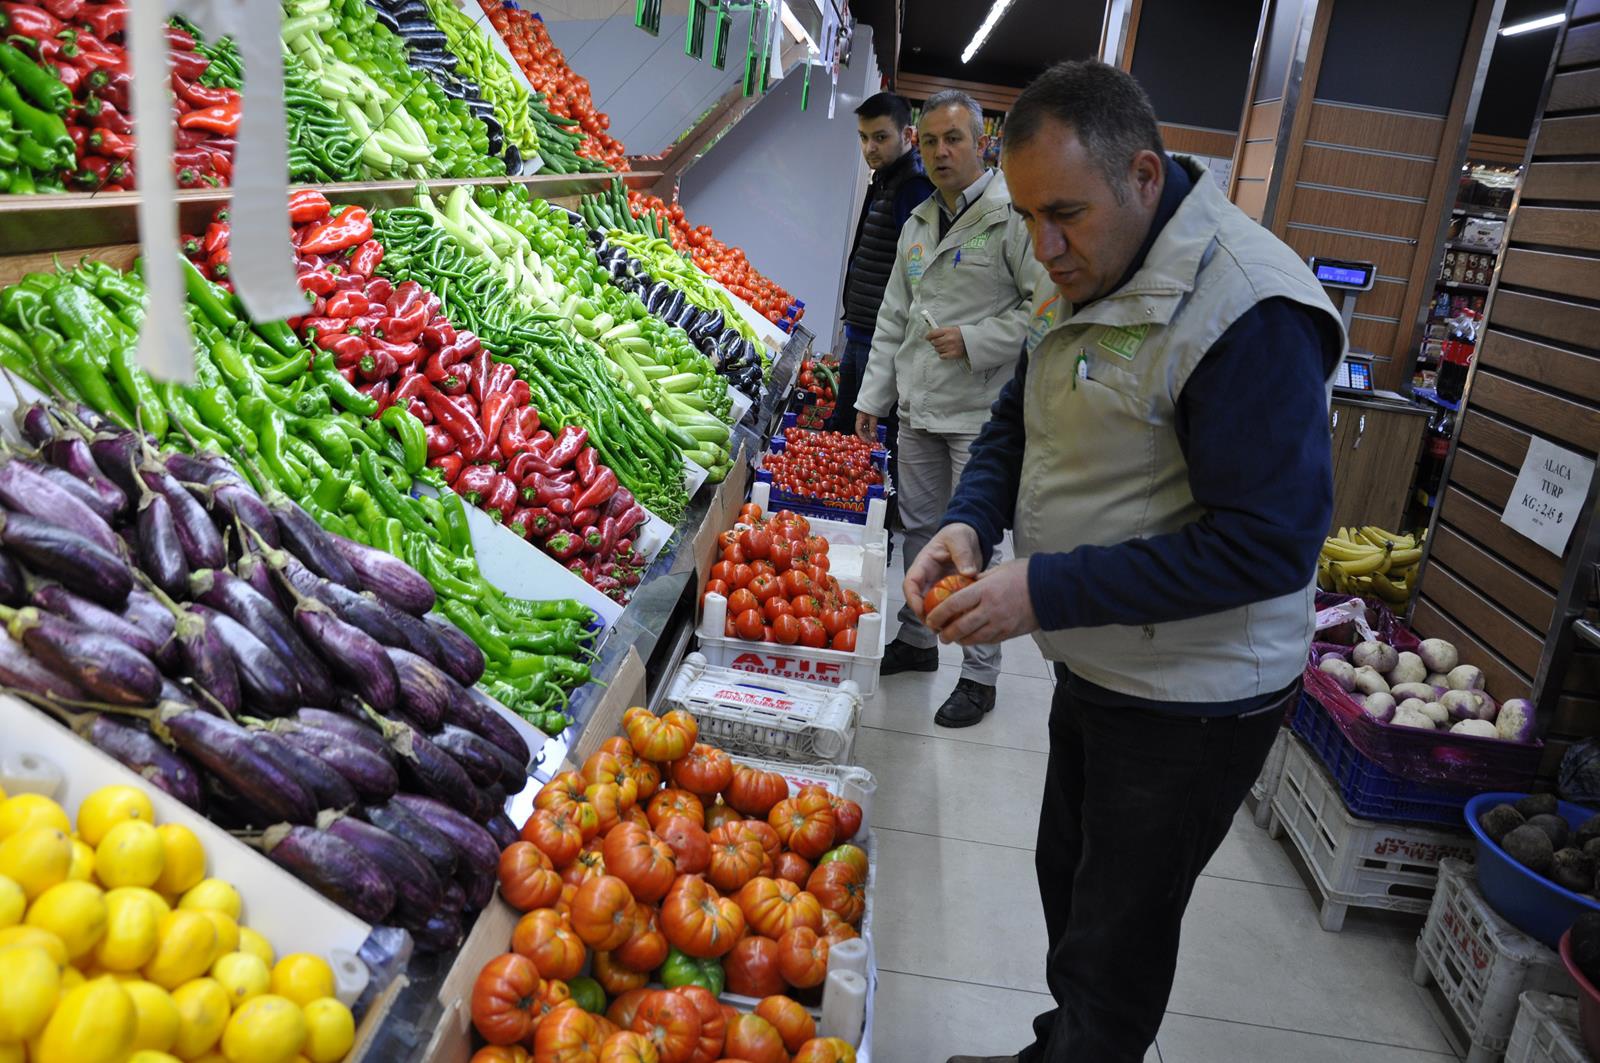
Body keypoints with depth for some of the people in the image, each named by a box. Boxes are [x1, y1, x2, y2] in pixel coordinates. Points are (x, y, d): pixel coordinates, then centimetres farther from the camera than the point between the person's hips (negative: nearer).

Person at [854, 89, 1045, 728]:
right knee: (918, 529, 16)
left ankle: (979, 675, 12)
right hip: (918, 409, 7)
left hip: (982, 411, -7)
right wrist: (874, 395, 17)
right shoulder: (918, 223, 15)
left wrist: (974, 340, -17)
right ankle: (916, 641, 33)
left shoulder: (1013, 214, -9)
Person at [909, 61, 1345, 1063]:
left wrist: (1049, 592, -29)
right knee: (1068, 881, 26)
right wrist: (971, 523, -9)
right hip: (1096, 668, 9)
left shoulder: (1247, 309, -26)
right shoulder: (1085, 279, 3)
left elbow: (1271, 543, -28)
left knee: (1113, 954, 9)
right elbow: (1019, 421, 12)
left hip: (1191, 701, -9)